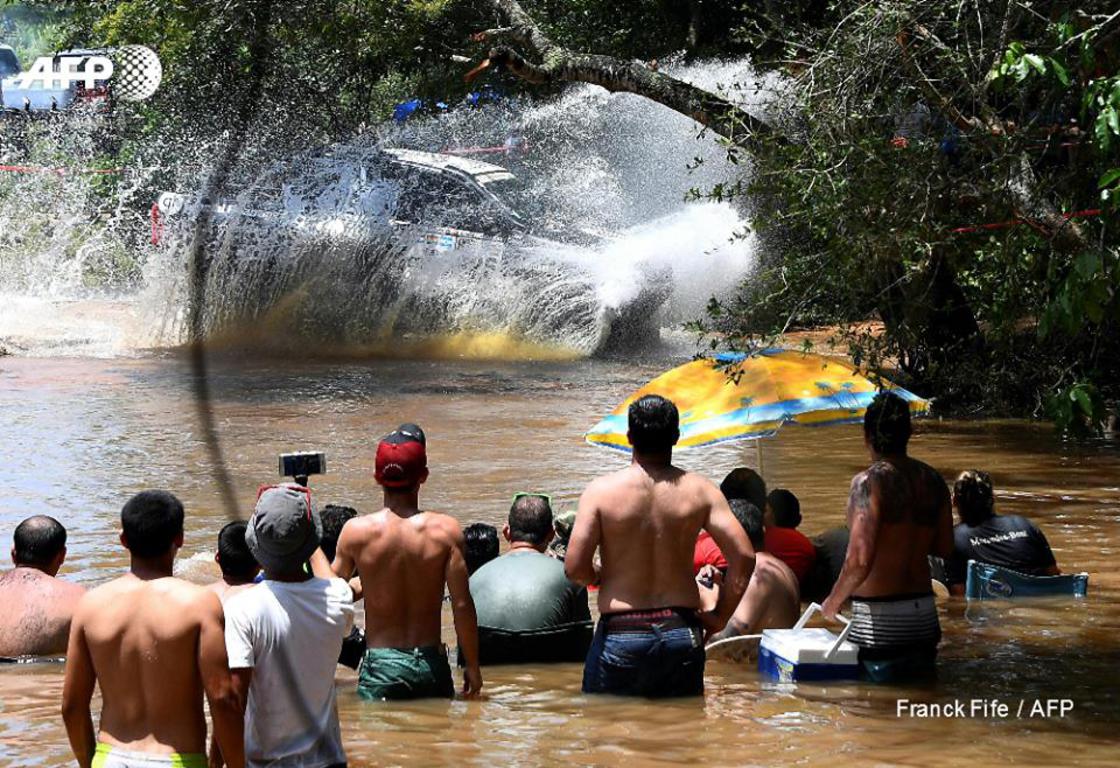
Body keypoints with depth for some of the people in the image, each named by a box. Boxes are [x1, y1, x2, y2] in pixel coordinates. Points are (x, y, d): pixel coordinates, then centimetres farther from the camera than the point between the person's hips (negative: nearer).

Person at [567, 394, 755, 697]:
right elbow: (743, 556, -7)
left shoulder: (601, 490, -6)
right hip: (682, 632, 2)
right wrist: (719, 618, 4)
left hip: (621, 635, -2)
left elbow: (575, 568, -12)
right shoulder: (700, 490, -1)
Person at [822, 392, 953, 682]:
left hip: (879, 619, -6)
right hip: (924, 615, 6)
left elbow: (860, 560, -21)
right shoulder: (932, 480, 5)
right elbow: (945, 547, 13)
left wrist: (833, 601, -6)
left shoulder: (870, 481, -14)